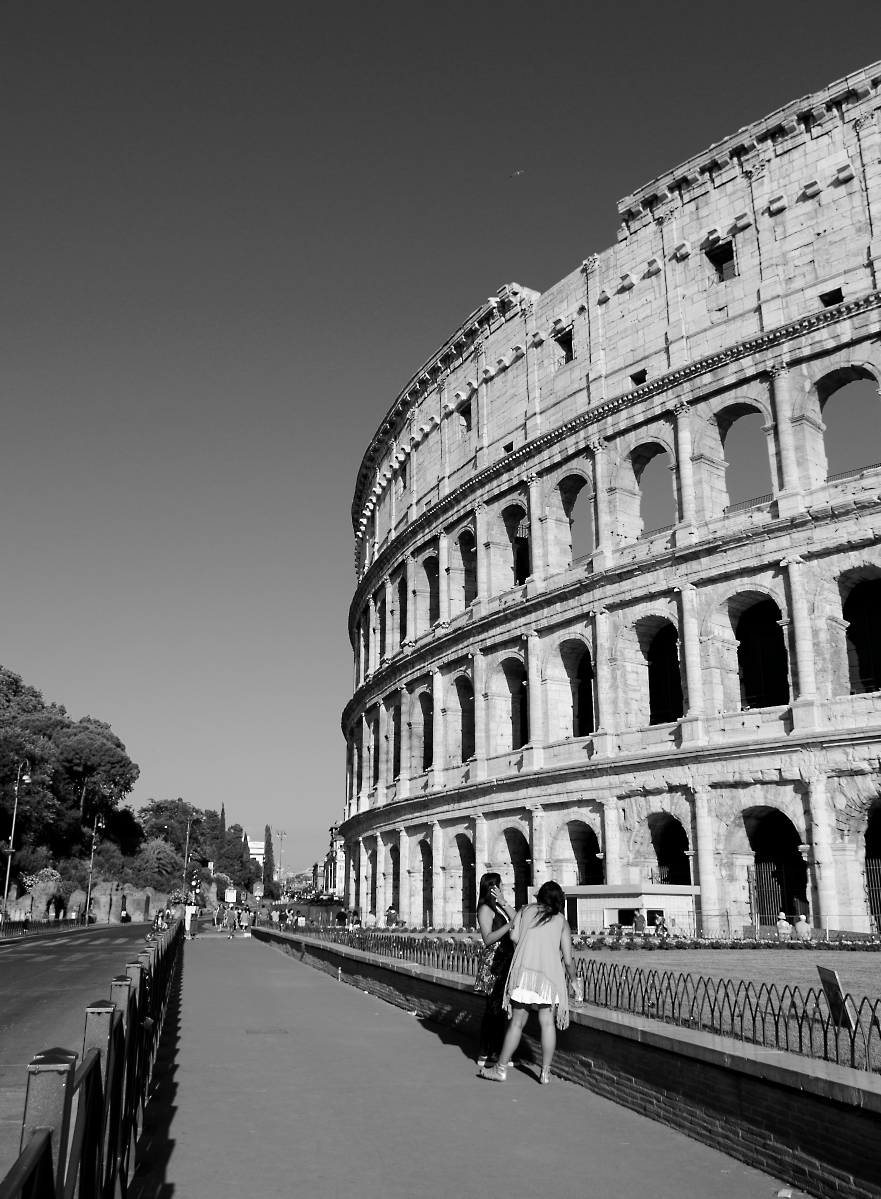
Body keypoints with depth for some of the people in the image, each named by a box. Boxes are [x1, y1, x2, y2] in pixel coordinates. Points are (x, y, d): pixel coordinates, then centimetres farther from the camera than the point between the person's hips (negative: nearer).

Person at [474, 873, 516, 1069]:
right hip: (494, 961, -8)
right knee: (493, 1008, -5)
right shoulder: (485, 909, -8)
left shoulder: (498, 907, 17)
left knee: (500, 1009, 11)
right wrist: (509, 925, -23)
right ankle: (484, 1055, 2)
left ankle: (495, 1051, 19)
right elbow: (488, 938, -16)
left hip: (506, 960, 8)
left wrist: (503, 902, -5)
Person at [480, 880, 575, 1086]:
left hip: (524, 971, 0)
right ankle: (545, 1072, 10)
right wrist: (571, 978, 27)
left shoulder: (525, 911, 14)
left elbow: (514, 936, -3)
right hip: (550, 976, 0)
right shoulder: (561, 922, 14)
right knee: (547, 1023, 6)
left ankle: (501, 1069, 12)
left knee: (517, 1023, 7)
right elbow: (568, 960, 8)